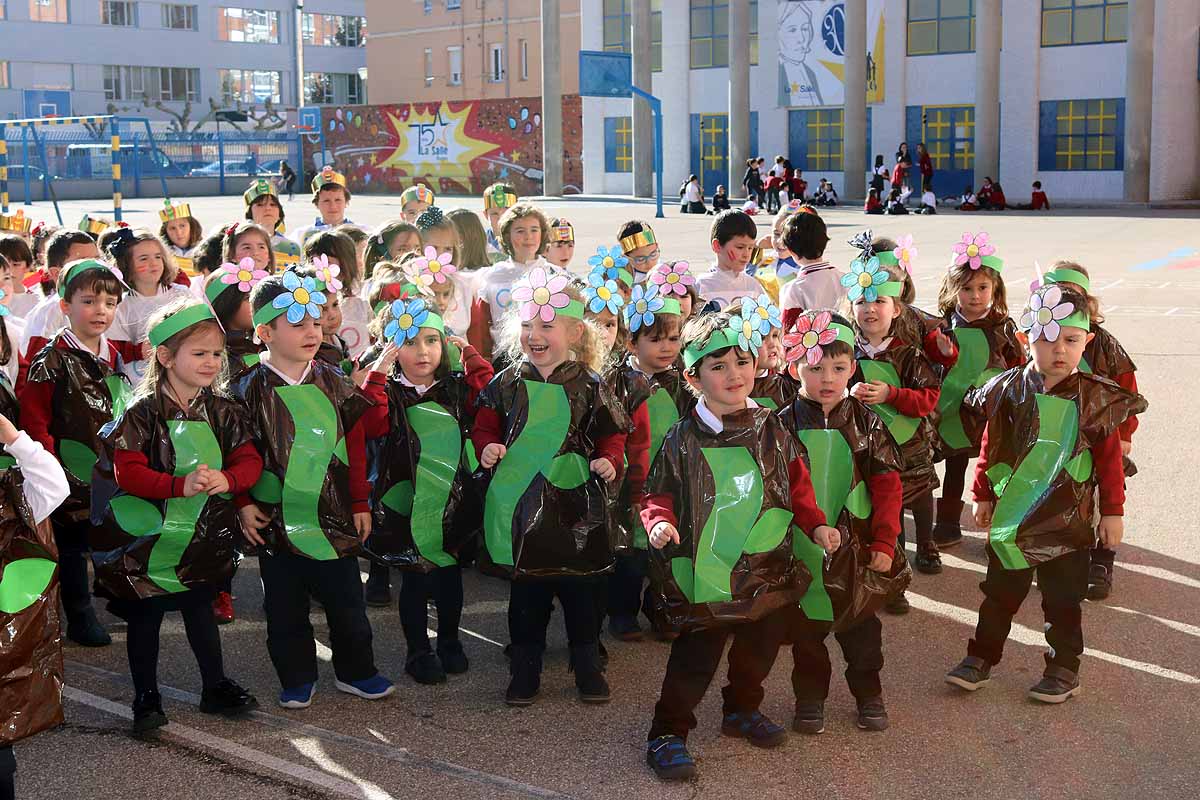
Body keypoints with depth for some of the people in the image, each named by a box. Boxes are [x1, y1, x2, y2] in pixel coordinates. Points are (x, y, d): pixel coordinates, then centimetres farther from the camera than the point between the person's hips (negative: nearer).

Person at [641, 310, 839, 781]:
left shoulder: (771, 431, 3)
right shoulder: (683, 440, -8)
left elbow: (796, 487, 10)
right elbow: (660, 495, -3)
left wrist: (816, 525, -1)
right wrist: (660, 521, -23)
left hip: (766, 568, 5)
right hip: (705, 573, -4)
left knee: (760, 646, 19)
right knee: (697, 655, -1)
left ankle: (742, 710, 43)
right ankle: (668, 733, 14)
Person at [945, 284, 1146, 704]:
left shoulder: (1096, 399, -7)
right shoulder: (1009, 391, -4)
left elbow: (1110, 459, -2)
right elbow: (989, 447, 5)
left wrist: (1113, 511, -1)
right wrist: (983, 496, 9)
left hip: (1067, 519, -2)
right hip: (1011, 514, 2)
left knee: (1063, 598, 9)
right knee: (1000, 591, 14)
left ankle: (1064, 668, 22)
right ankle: (981, 657, 26)